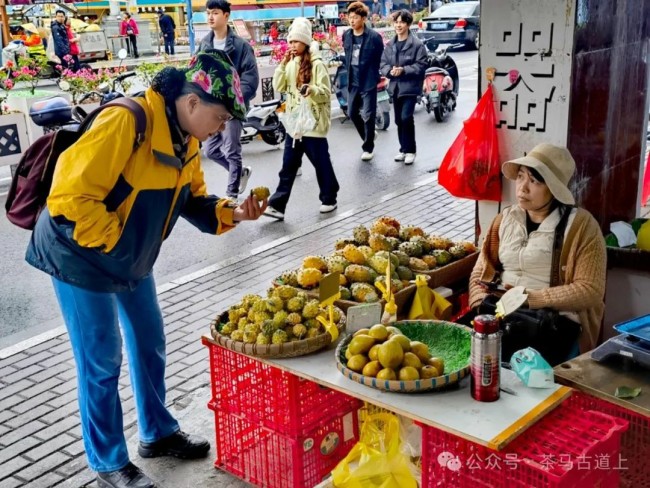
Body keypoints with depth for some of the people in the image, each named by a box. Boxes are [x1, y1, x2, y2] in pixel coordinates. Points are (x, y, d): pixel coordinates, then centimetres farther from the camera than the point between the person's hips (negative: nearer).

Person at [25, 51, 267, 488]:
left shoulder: (184, 138, -2)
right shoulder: (126, 123, -31)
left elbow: (192, 199, 8)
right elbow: (70, 195, -32)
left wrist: (232, 213, -9)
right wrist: (110, 242, -22)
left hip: (132, 258, 9)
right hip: (83, 256, -8)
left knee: (150, 343, 17)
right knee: (102, 361, 2)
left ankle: (159, 434, 37)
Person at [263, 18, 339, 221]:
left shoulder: (317, 64, -9)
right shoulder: (291, 64, 10)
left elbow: (326, 93, -13)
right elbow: (278, 87, 2)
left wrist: (311, 89, -32)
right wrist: (283, 64, -7)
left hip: (313, 123, -6)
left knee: (321, 164, 7)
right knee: (288, 166, 4)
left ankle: (329, 199, 24)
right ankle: (277, 205, 3)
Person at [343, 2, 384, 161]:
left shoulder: (374, 36, -12)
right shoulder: (346, 35, 4)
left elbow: (380, 59, -5)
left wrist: (374, 76, -4)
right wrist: (348, 72, 13)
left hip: (368, 82, -6)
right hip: (353, 81, 6)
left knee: (368, 116, -1)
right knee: (352, 113, 12)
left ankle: (368, 147, 13)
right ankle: (369, 136, 35)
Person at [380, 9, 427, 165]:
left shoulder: (417, 44, -8)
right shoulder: (390, 45, 10)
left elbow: (421, 65, -11)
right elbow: (383, 64, 10)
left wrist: (403, 70, -21)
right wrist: (390, 71, -12)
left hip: (410, 86, -6)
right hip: (395, 86, 6)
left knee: (406, 118, -14)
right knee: (398, 120, 11)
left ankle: (410, 150, 0)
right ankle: (403, 149, 24)